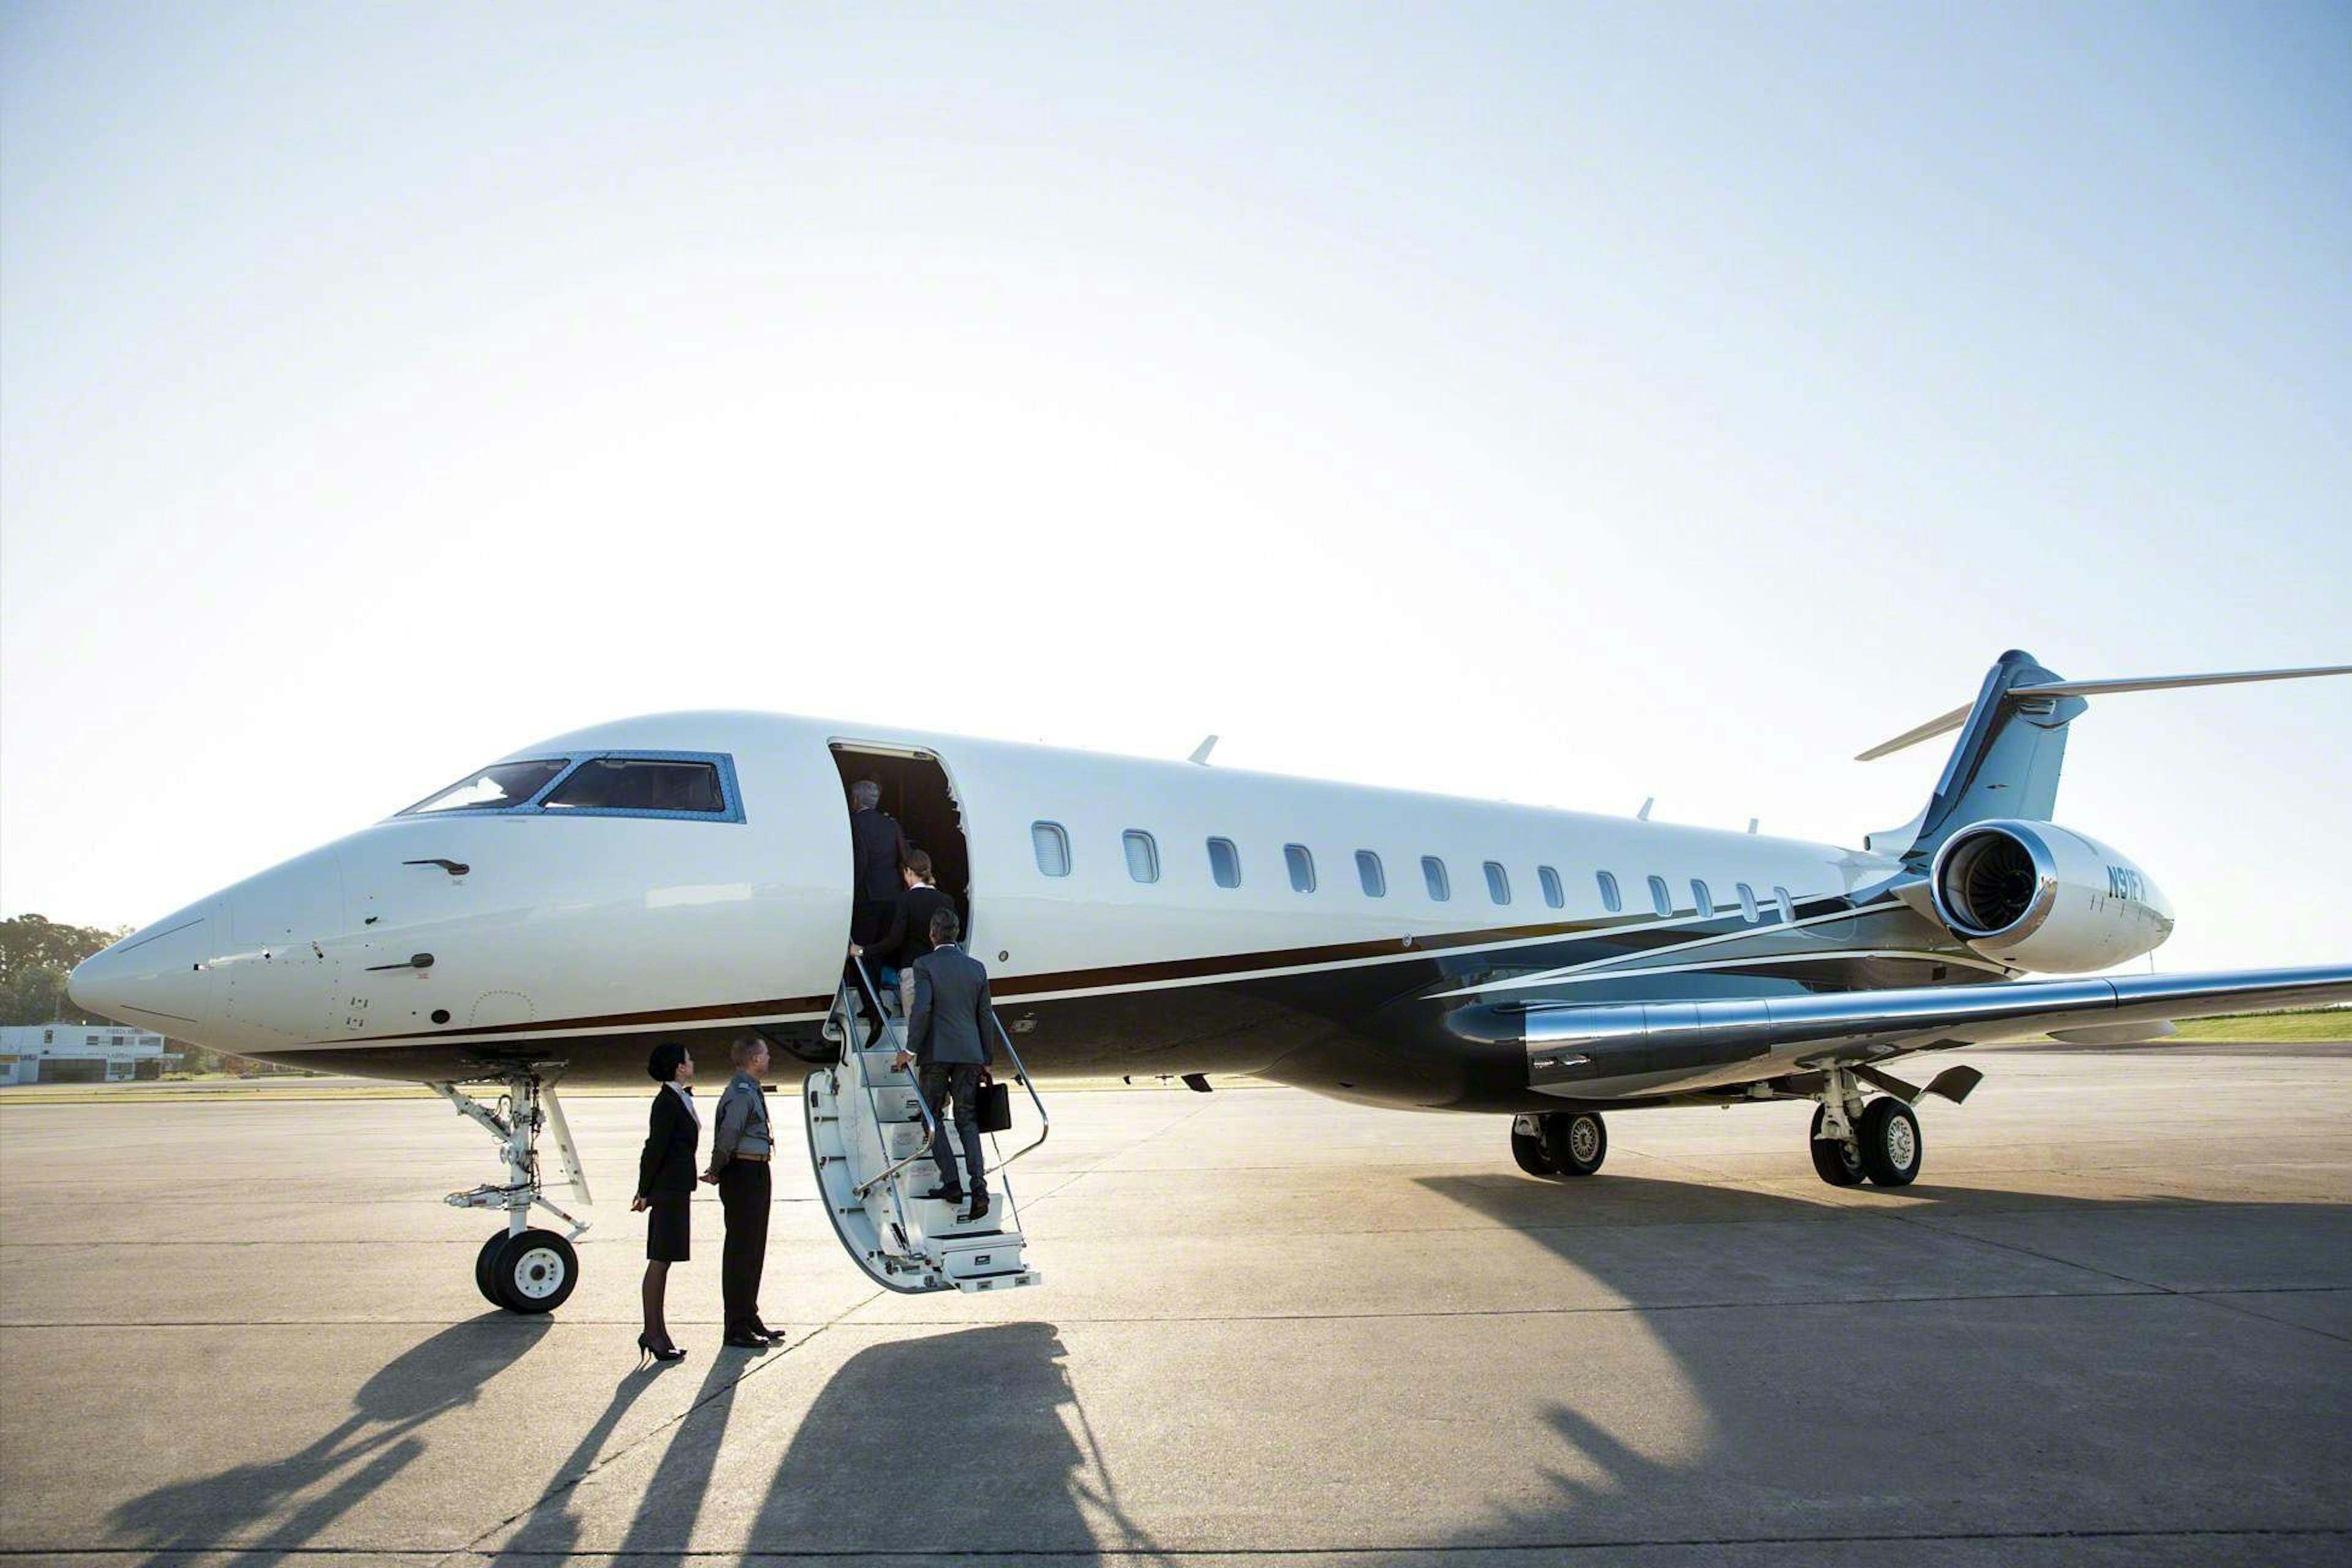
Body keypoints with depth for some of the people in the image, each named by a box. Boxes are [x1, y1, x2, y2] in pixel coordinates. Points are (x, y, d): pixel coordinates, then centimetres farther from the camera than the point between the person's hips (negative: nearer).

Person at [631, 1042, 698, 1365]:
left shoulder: (681, 1099, 13)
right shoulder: (667, 1101, -15)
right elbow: (655, 1148, -16)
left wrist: (645, 1189, 14)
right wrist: (645, 1193, -13)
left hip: (677, 1189, 9)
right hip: (668, 1190, -9)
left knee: (663, 1261, 12)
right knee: (660, 1261, -4)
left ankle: (656, 1332, 18)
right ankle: (653, 1332, 2)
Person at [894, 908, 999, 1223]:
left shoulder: (924, 965, -4)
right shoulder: (977, 967, 10)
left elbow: (922, 1009, -15)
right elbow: (986, 1017, 11)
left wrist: (911, 1049, -6)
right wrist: (987, 1059, 17)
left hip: (937, 1052, -4)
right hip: (970, 1054, 4)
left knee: (933, 1117, 8)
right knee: (967, 1119, 8)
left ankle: (951, 1182, -1)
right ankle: (978, 1184, -6)